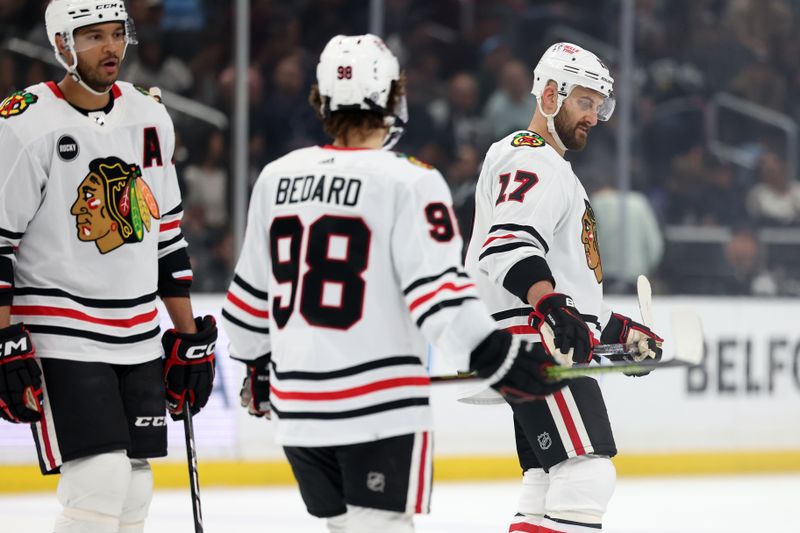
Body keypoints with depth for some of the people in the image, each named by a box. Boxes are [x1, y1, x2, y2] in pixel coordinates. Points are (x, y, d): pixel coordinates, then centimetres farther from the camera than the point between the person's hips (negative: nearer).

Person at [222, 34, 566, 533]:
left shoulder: (276, 178, 9)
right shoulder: (409, 182, -10)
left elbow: (252, 291, 17)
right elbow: (436, 286, -18)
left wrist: (257, 364, 31)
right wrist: (495, 356, -17)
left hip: (297, 402, 6)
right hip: (380, 403, -6)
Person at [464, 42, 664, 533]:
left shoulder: (558, 172, 27)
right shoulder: (532, 159, -9)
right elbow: (508, 242, -27)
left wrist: (618, 330, 29)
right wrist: (552, 305, -41)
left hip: (560, 342, 11)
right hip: (537, 343, -11)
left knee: (549, 485, 10)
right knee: (588, 475, -20)